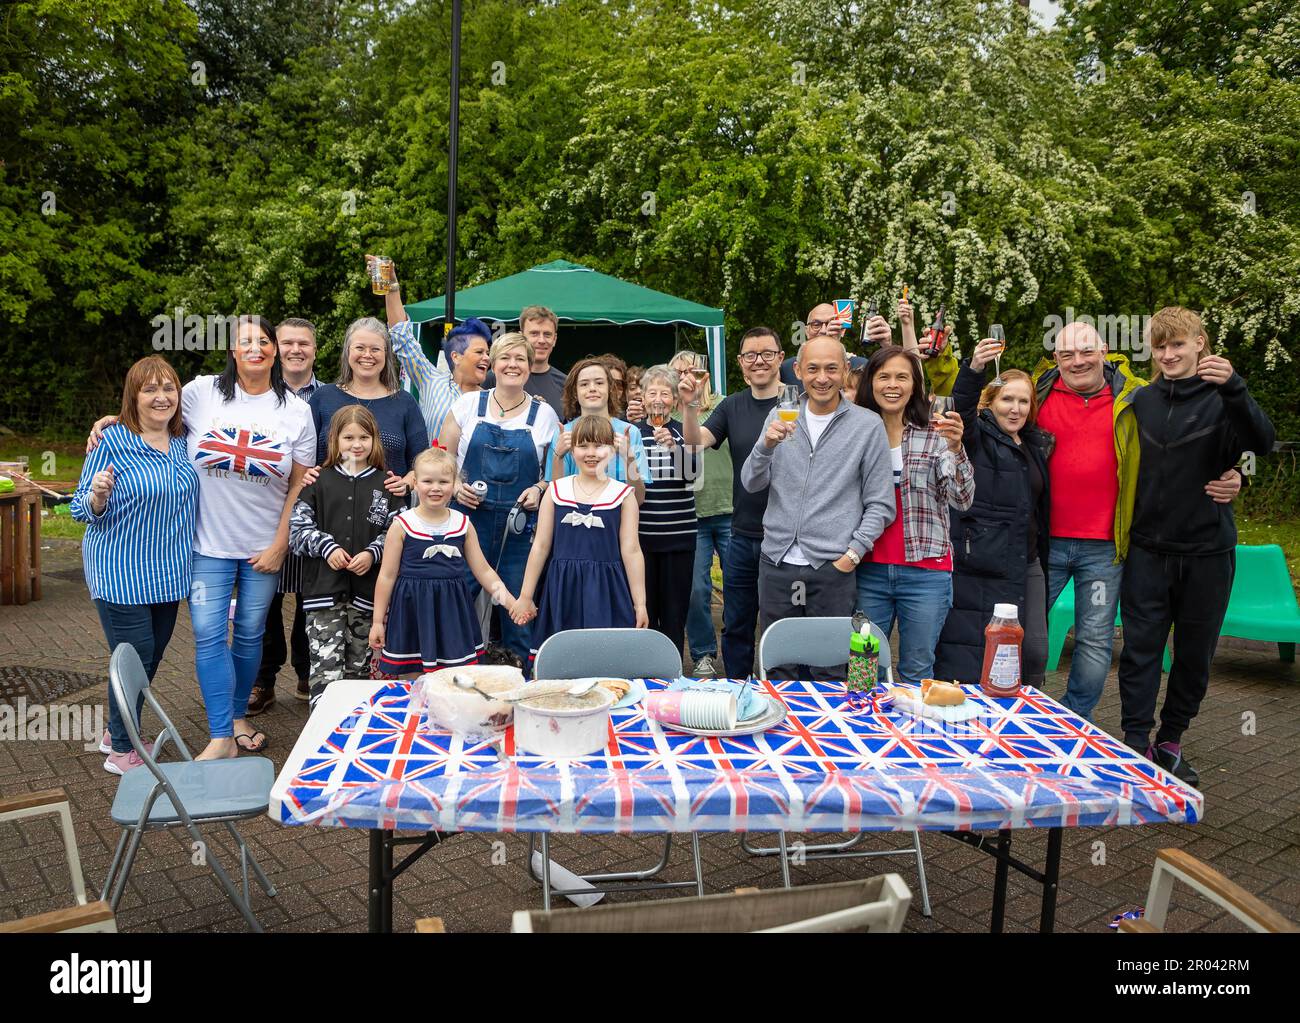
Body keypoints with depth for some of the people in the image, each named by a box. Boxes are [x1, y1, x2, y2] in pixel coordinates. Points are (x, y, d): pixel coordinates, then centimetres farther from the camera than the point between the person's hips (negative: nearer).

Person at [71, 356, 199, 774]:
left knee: (151, 658, 17)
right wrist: (98, 494, -32)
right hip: (120, 574, -6)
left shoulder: (182, 441, 4)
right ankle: (122, 752, 19)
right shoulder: (112, 441, -13)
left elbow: (188, 498, 18)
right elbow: (83, 509, -7)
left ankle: (117, 733, 37)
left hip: (167, 575, 6)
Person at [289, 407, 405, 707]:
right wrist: (326, 547, -10)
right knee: (326, 670, -8)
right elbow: (298, 527, 4)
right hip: (324, 589, -1)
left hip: (367, 591, 1)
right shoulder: (318, 482, 5)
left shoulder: (386, 485, 6)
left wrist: (373, 553, -11)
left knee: (359, 668, 12)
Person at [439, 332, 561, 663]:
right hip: (469, 520, 0)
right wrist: (455, 485, -8)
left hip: (521, 527, 0)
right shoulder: (468, 405, 7)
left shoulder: (545, 414, 8)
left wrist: (540, 489, -5)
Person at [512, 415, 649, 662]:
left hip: (605, 590, -1)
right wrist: (525, 597, 7)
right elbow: (540, 547, 7)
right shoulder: (555, 491, 5)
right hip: (563, 589, 2)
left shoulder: (622, 495, 1)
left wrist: (640, 604, -1)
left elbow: (631, 551, 0)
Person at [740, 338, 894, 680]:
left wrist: (853, 553, -8)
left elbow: (881, 504, 1)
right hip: (777, 562, 3)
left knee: (828, 674, 5)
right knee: (776, 669, 11)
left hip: (832, 568, -2)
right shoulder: (779, 417, 8)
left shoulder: (868, 425, 0)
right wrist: (767, 445, -15)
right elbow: (751, 483, 2)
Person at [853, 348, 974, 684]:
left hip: (925, 571, -2)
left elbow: (962, 500, -10)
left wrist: (955, 449, -24)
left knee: (917, 673, 8)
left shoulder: (937, 435, 0)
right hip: (869, 570, 2)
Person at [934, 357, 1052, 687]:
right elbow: (960, 409, -25)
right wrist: (974, 369, -41)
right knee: (968, 659, -5)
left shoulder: (1037, 446, 17)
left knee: (1035, 652, 6)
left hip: (1027, 564, 6)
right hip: (978, 565, -6)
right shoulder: (977, 436, -2)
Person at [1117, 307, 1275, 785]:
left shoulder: (1221, 399, -5)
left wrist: (1233, 388, -36)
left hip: (1206, 551, -2)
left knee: (1195, 653, 9)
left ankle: (1171, 740, 25)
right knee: (1140, 648, 0)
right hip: (1147, 548, 2)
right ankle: (1136, 742, 7)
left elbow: (1262, 442, -24)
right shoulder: (1143, 400, 6)